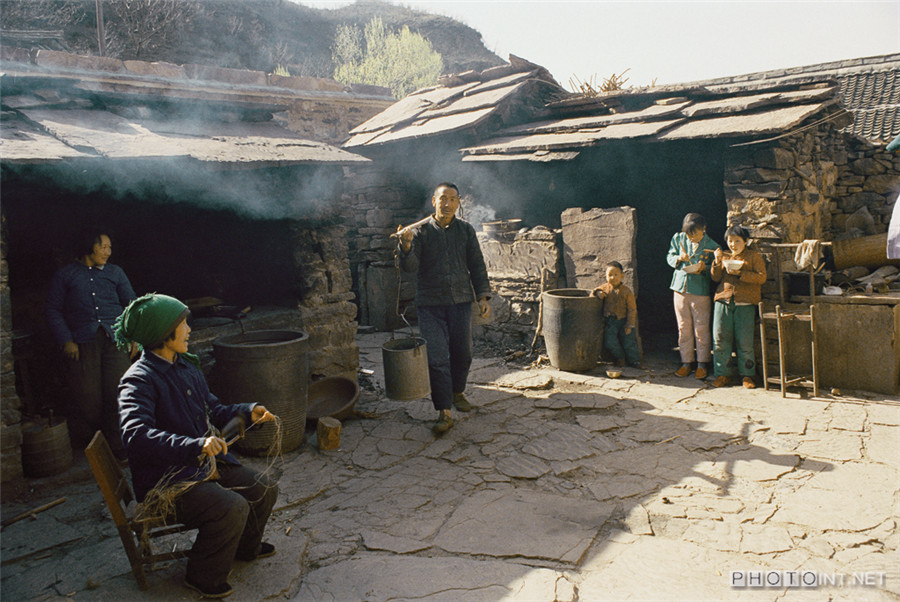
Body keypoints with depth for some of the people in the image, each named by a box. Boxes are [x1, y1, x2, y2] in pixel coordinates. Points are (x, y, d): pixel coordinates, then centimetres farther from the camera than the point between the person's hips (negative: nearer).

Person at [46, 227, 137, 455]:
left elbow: (131, 304, 17)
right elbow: (53, 310, 8)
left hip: (115, 339, 1)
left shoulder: (115, 272, 18)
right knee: (89, 396, -6)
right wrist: (66, 340, -3)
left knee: (118, 393, -9)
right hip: (82, 342, -1)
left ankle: (117, 445, 3)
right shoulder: (65, 274, 12)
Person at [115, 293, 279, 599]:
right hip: (167, 479, -9)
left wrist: (247, 412, 1)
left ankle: (245, 547, 33)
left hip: (205, 466, 9)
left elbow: (212, 410, 19)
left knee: (264, 489, 5)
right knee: (232, 508, -26)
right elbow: (136, 434, -36)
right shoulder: (139, 380, -20)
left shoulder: (186, 366, 8)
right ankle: (203, 576, 0)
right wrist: (195, 445, -47)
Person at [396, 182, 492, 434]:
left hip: (461, 301, 3)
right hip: (430, 304, -2)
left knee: (462, 353, 11)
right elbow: (410, 266, -12)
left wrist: (483, 296, 0)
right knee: (437, 358, -7)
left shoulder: (466, 230, 5)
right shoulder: (420, 230, -2)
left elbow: (477, 265, 8)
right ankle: (444, 412, -1)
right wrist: (406, 246, -32)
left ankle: (457, 392, 37)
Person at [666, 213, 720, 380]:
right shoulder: (678, 238, 4)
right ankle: (686, 362, 19)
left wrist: (704, 268, -21)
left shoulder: (711, 246, -6)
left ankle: (702, 363, 14)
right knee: (683, 328, 9)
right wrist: (678, 258, -11)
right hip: (680, 288, 3)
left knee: (701, 328, 1)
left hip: (701, 291, -3)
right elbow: (669, 257, 10)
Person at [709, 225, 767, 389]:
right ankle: (721, 374, 9)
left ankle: (747, 375, 11)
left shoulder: (754, 256, 6)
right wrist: (717, 262, -4)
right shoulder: (725, 256, 17)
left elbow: (762, 277, -5)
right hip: (723, 301, 3)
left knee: (744, 341, -2)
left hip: (745, 303, -3)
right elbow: (715, 278, 11)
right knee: (720, 339, -1)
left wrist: (739, 273, -15)